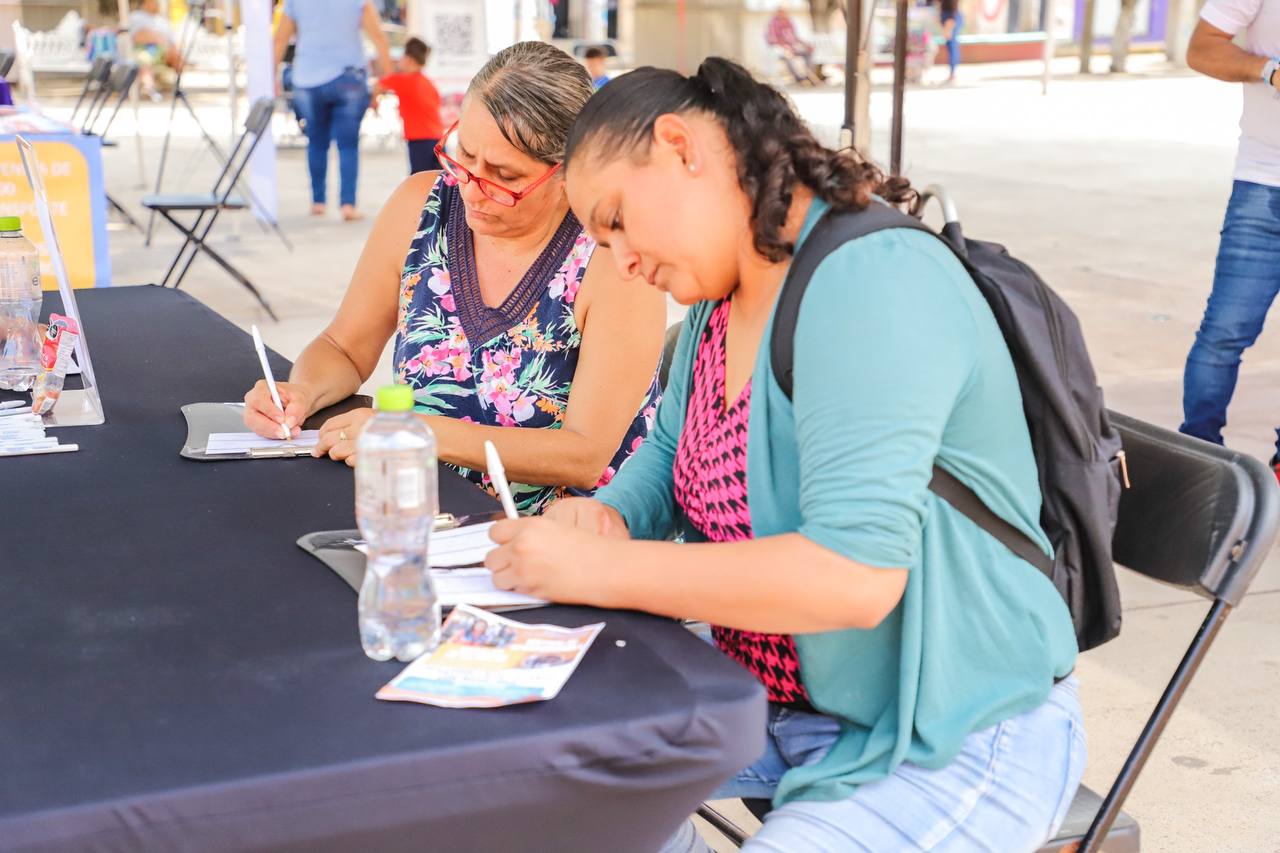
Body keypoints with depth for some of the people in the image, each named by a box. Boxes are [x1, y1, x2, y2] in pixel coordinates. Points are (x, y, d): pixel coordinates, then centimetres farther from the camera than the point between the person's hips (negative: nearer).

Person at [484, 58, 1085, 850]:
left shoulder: (871, 282, -25)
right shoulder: (723, 299, 4)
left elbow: (854, 571, -33)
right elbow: (668, 455, 19)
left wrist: (602, 570, -28)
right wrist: (606, 516, -5)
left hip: (956, 744, -9)